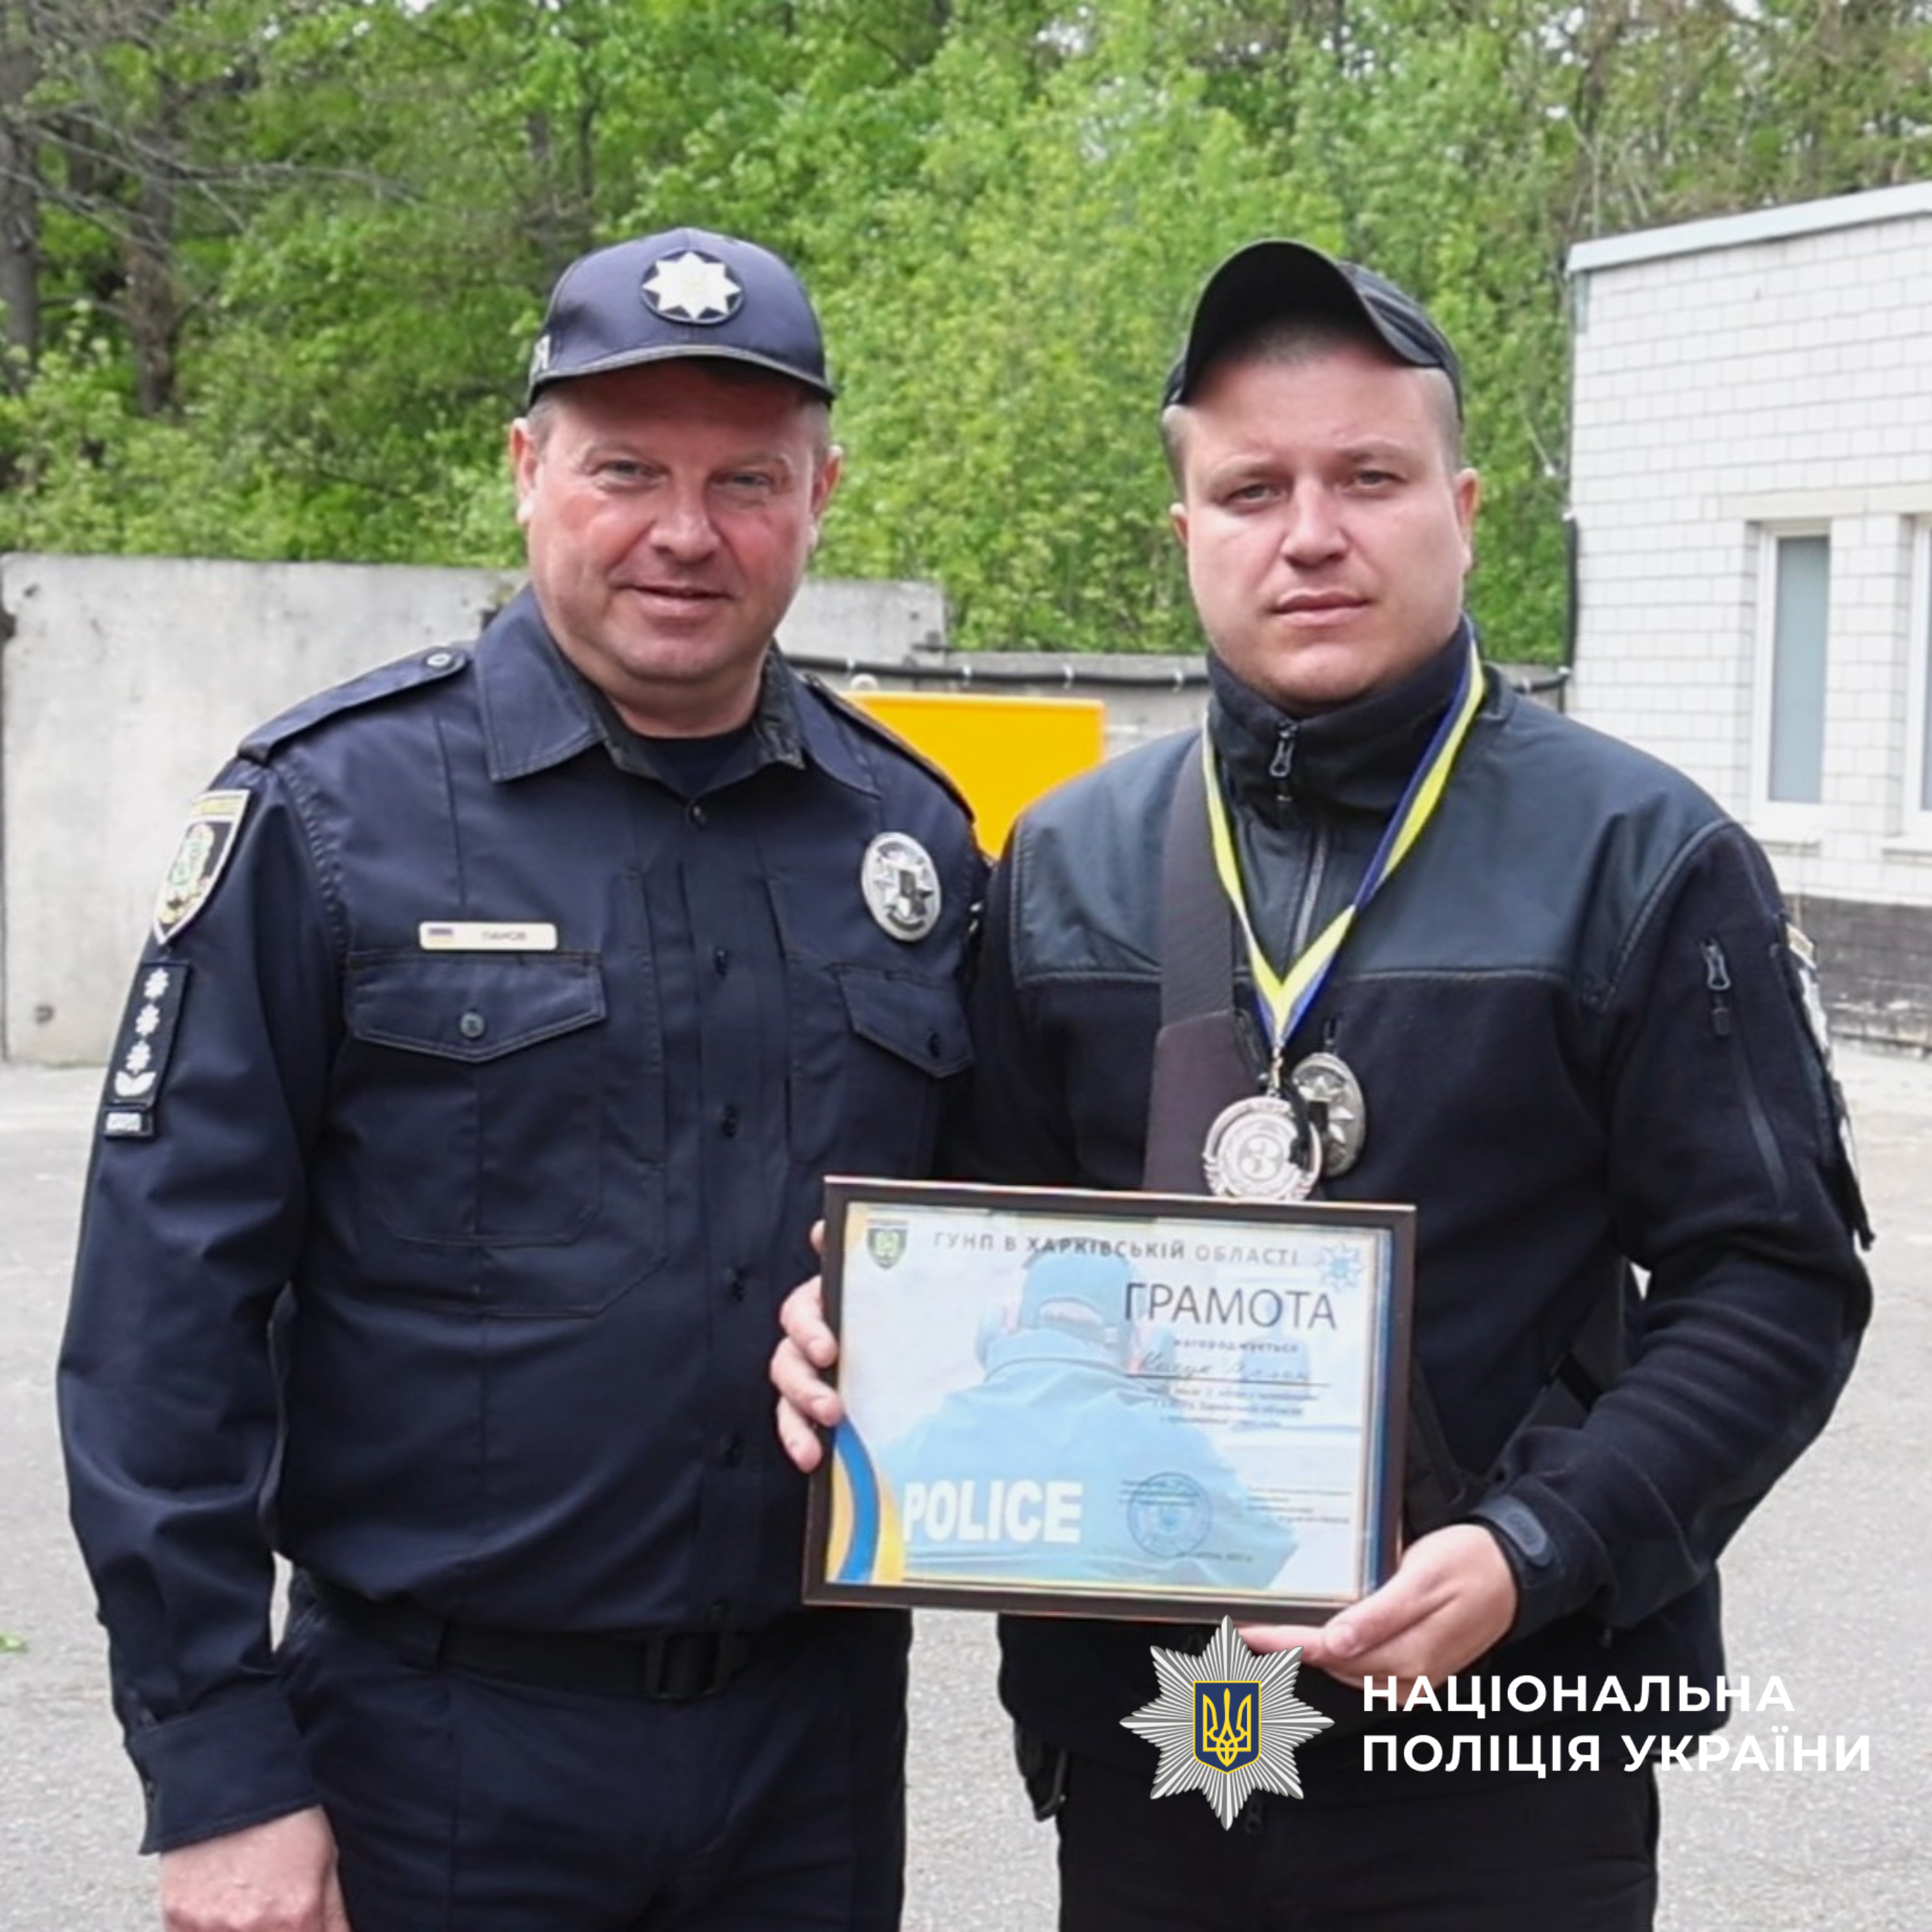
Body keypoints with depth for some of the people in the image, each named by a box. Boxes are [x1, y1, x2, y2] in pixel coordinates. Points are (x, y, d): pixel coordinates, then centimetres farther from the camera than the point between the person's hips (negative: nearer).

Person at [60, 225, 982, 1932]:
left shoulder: (913, 834, 5)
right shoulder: (329, 811, -7)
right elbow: (165, 1311, -9)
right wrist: (220, 1773, -11)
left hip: (820, 1735, 4)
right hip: (447, 1749, -3)